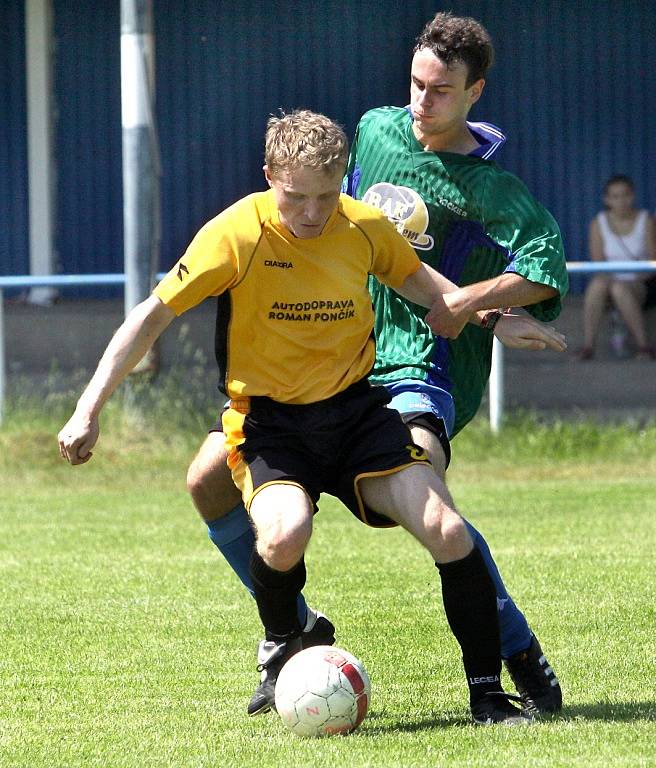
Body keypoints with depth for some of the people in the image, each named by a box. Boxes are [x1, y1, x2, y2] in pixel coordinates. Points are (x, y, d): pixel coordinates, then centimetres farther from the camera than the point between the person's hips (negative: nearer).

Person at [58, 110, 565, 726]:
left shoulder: (366, 229, -4)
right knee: (285, 532, -33)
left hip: (355, 410, 3)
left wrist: (490, 316, 3)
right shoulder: (238, 234, -15)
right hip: (268, 420, -3)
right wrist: (88, 411, -14)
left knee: (447, 532, -15)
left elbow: (418, 281, 18)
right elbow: (153, 316, -10)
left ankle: (487, 695, 0)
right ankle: (283, 648, 0)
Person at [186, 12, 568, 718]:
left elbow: (546, 269, -19)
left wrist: (469, 299, -28)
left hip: (420, 363, -6)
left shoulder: (486, 186, -7)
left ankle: (522, 659, -22)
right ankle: (298, 631, 13)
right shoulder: (376, 129, 10)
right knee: (209, 479, -4)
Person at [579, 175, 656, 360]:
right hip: (610, 280, 1)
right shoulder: (598, 224, 3)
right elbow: (597, 263, -3)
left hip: (638, 285, -1)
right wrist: (605, 277, -24)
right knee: (597, 284, -35)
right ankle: (587, 346, -41)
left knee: (619, 289, -37)